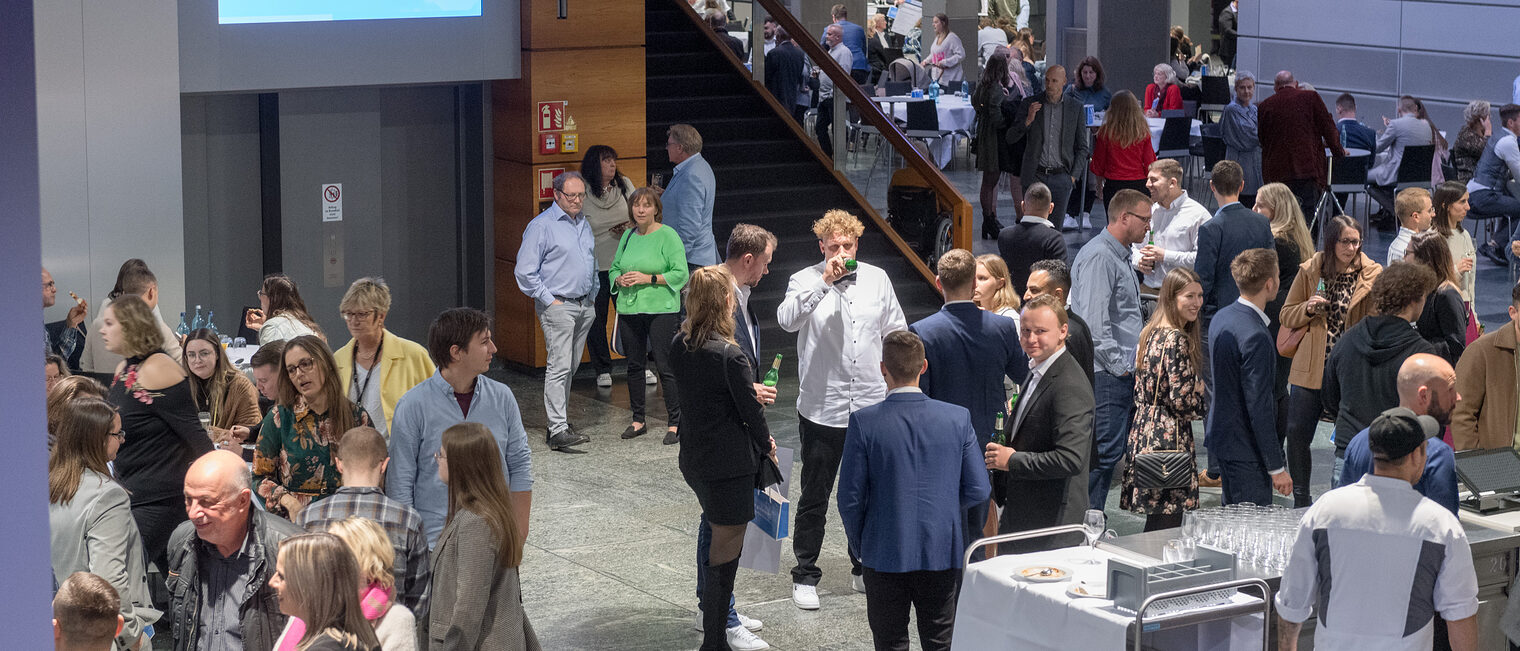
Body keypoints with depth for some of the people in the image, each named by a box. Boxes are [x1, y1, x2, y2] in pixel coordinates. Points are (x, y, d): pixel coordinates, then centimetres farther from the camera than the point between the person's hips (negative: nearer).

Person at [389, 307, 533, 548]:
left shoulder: (502, 397, 5)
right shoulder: (413, 406, -6)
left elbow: (520, 465, 11)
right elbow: (400, 484, -2)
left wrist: (519, 534, 8)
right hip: (435, 543, -3)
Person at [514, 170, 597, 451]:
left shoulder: (583, 224, 15)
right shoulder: (542, 225, -8)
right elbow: (525, 271, -11)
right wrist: (549, 300, -13)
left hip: (585, 306, 7)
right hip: (558, 306, -7)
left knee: (571, 367, 11)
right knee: (559, 366, -13)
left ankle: (558, 421, 19)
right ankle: (558, 430, -16)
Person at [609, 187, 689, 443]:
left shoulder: (668, 236, -5)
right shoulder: (628, 235, 12)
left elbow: (681, 274, -9)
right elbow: (614, 267, 21)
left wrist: (648, 279, -17)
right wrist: (619, 279, -2)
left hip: (661, 309, -6)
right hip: (629, 309, 6)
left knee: (666, 366, -7)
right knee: (634, 365, 11)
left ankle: (674, 424, -1)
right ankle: (638, 420, 23)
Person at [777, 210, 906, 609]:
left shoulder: (877, 279, 7)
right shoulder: (805, 281, -4)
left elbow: (896, 334, 14)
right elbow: (787, 320, -25)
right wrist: (824, 281, -29)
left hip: (872, 407, 3)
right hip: (822, 408, -3)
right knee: (815, 497, 4)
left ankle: (866, 566, 30)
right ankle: (805, 576, 15)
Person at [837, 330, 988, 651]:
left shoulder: (864, 422, -13)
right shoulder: (958, 418, -7)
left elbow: (851, 498, -8)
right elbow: (978, 491, -3)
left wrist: (860, 546, 8)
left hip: (884, 556, -1)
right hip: (942, 553, 2)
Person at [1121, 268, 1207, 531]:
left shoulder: (1151, 333, 12)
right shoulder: (1177, 339, -15)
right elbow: (1182, 400, -19)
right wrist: (1203, 398, 1)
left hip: (1144, 433, 9)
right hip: (1168, 439, -9)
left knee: (1155, 524, 13)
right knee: (1167, 524, -5)